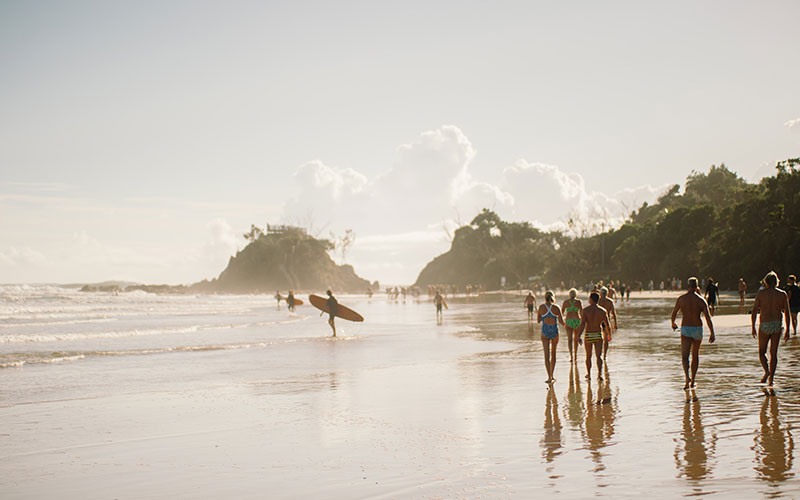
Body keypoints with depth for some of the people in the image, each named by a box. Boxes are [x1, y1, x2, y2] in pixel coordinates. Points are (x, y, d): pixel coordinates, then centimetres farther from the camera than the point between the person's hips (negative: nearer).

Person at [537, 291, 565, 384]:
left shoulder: (541, 307, -4)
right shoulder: (556, 308, -5)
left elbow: (538, 321, 4)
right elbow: (561, 321, -6)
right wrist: (564, 322, 17)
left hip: (545, 331, -1)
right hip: (554, 331, 1)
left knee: (547, 355, -3)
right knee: (553, 353, 18)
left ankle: (549, 378, -13)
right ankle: (551, 376, 27)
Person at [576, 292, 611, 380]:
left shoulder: (585, 310, -7)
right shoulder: (602, 311, -1)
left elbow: (582, 324, -17)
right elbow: (607, 325, 2)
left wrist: (578, 336, -21)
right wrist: (608, 333, 20)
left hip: (588, 335, 0)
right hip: (598, 335, 0)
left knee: (588, 356, 16)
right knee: (598, 356, -1)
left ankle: (588, 374, 29)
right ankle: (600, 374, -20)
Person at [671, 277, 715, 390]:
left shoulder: (681, 299, -3)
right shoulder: (701, 300, -5)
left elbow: (673, 315, 4)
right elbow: (708, 317, -12)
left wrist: (673, 324, 25)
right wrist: (712, 333, -12)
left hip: (685, 330, -1)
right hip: (698, 329, 1)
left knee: (684, 356, -6)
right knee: (695, 355, 20)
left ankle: (687, 377, -33)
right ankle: (693, 381, 26)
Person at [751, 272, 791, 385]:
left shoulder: (761, 293, -3)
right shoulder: (783, 294, 2)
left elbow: (754, 311, -5)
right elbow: (787, 313, 2)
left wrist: (752, 327, 4)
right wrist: (787, 330, 7)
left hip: (764, 326, -2)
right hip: (777, 325, 2)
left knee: (762, 352, 12)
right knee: (773, 353, 11)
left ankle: (767, 371, -12)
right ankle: (771, 377, 9)